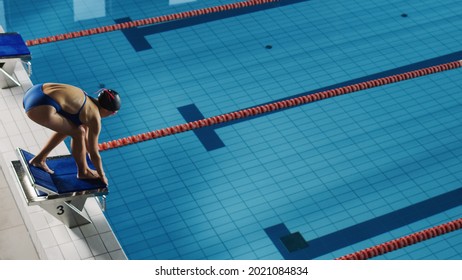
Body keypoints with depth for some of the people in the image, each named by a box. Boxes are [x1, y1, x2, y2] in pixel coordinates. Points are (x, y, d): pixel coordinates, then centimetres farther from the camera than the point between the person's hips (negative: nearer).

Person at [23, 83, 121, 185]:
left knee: (66, 128, 25)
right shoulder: (94, 118, 0)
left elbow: (86, 132, 40)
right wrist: (102, 176, 23)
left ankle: (39, 159, 33)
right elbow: (94, 153, 9)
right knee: (78, 133, 5)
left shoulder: (87, 101, 23)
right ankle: (83, 172, 22)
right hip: (40, 108, -9)